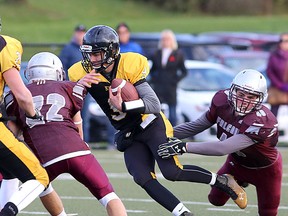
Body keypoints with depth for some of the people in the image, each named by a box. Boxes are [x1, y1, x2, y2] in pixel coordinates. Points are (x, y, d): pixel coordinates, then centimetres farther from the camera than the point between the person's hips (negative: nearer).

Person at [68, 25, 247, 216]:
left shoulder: (129, 66, -18)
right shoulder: (83, 74, -5)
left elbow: (155, 105, -22)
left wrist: (123, 106, -36)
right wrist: (79, 85, -27)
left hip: (151, 126, -5)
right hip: (128, 136, 5)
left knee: (172, 172, -19)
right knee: (144, 179, -15)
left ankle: (221, 181, 2)